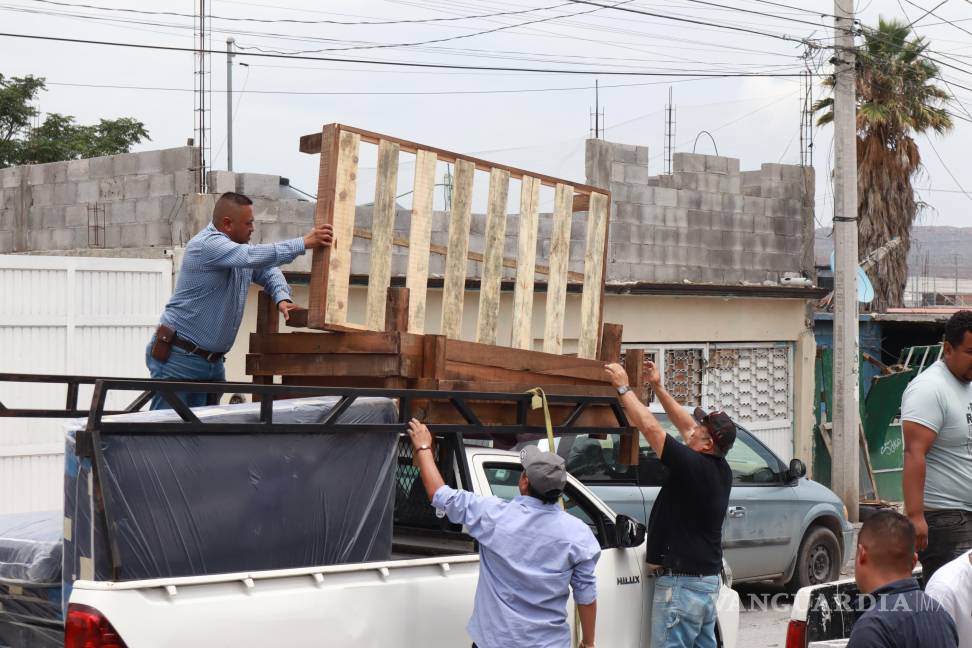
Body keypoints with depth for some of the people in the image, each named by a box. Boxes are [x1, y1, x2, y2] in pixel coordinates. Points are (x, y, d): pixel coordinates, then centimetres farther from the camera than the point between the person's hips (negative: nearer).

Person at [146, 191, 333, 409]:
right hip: (178, 357, -8)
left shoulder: (238, 247, 10)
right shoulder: (206, 245, -17)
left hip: (213, 361, 8)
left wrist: (282, 297, -4)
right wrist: (303, 243, -25)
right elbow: (254, 257, -28)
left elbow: (268, 271, 19)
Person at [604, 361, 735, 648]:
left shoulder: (695, 467, -19)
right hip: (708, 581, 9)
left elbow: (649, 426, -16)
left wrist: (624, 388, -4)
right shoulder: (720, 471, 7)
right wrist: (658, 387, 24)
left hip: (681, 583, -9)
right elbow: (685, 424, 19)